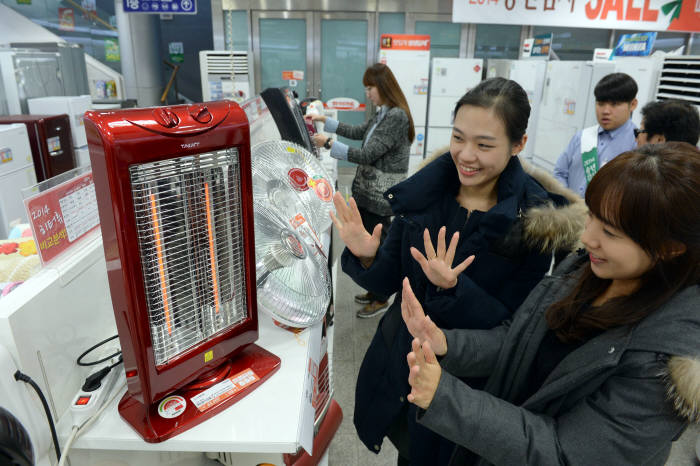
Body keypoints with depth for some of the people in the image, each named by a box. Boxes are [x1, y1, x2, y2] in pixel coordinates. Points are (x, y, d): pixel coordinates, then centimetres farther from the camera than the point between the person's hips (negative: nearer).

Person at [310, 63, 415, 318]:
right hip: (368, 191, 9)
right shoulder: (383, 114, 11)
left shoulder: (397, 116, -19)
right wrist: (325, 121, 21)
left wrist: (329, 144, -20)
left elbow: (368, 155, -24)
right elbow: (358, 132, 23)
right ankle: (375, 291, 35)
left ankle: (381, 299, 22)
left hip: (380, 195, -9)